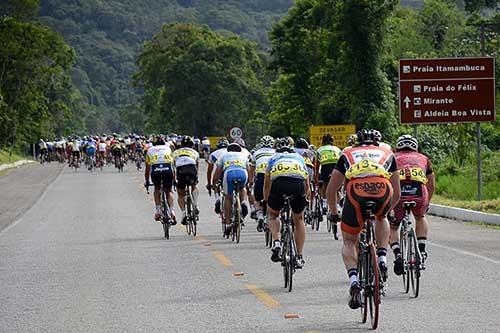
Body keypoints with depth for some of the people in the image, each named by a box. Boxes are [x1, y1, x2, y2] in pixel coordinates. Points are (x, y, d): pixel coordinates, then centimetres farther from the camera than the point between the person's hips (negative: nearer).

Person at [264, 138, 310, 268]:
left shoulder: (274, 157, 34)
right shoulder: (299, 157, 37)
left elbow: (267, 184, 41)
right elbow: (307, 185, 43)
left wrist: (266, 201, 56)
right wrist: (304, 199, 60)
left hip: (279, 182, -1)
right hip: (299, 183, 1)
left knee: (273, 215, 25)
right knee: (299, 219, 23)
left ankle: (276, 242, -1)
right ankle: (299, 257, 20)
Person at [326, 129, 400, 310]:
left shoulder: (348, 154, 34)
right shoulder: (387, 154, 35)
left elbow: (331, 190, 34)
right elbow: (396, 193, 37)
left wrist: (334, 213, 50)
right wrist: (386, 210, 55)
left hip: (356, 193, -1)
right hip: (382, 191, 1)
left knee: (349, 242, 19)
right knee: (381, 218, 37)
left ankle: (354, 280, -4)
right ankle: (382, 259, 20)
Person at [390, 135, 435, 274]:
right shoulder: (423, 158, 30)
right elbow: (431, 185, 38)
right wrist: (427, 203, 53)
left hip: (398, 194, -1)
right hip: (420, 194, 1)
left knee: (392, 227, 22)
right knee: (420, 218, 35)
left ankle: (397, 255, -1)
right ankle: (421, 250, 22)